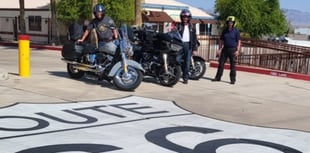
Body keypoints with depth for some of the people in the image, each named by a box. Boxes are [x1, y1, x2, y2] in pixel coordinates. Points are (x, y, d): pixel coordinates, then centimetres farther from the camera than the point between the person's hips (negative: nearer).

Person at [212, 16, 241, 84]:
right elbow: (221, 40, 13)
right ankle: (218, 77, 12)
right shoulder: (224, 31, 9)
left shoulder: (236, 31, -2)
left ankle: (233, 79, 4)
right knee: (221, 63, 4)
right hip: (225, 49, 4)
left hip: (233, 49, -4)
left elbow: (239, 41, -5)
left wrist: (237, 50, -15)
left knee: (233, 65, -1)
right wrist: (219, 49, 6)